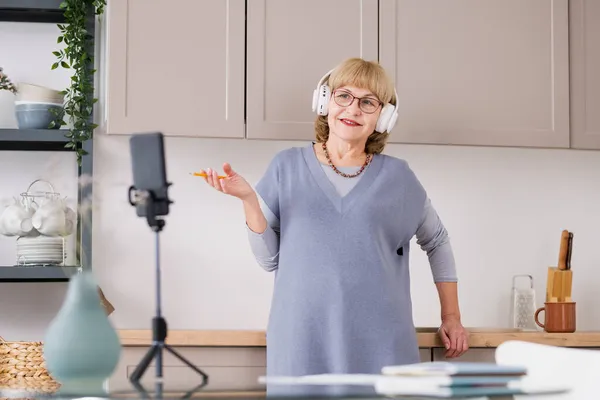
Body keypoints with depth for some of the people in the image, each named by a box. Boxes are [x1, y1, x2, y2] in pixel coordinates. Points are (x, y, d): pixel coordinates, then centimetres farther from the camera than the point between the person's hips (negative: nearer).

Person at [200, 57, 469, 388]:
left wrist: (451, 317, 17)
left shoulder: (396, 176, 6)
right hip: (303, 341, 0)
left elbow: (436, 241, 19)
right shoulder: (287, 166, 5)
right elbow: (270, 259, 5)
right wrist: (249, 200, -9)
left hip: (380, 342, 1)